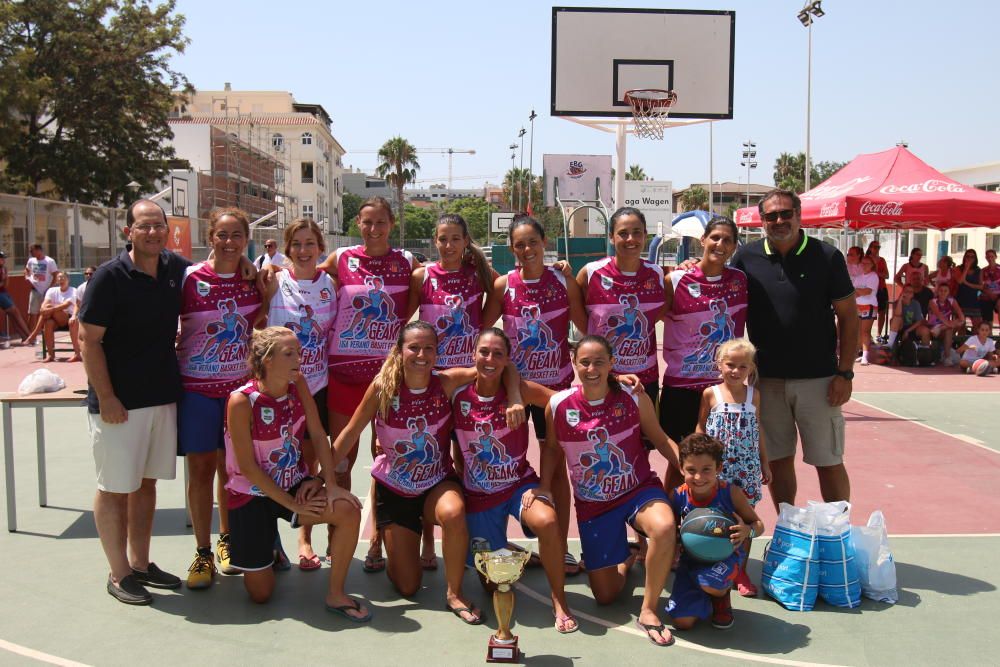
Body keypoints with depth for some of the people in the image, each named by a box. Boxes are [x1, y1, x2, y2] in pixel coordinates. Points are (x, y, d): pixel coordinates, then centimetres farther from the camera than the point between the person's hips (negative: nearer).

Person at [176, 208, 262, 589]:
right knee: (200, 468, 2)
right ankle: (202, 553, 14)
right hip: (197, 386, -2)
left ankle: (227, 541, 28)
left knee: (231, 467, 10)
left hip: (240, 386, 2)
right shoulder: (190, 279, -6)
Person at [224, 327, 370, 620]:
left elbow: (318, 434, -6)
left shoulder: (298, 384, -6)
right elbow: (247, 467, -18)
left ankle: (335, 594, -8)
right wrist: (292, 504, -17)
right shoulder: (242, 401, -21)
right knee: (260, 594, 2)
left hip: (295, 484, 4)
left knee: (348, 510, -27)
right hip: (252, 495, -4)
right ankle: (264, 551, 38)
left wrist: (330, 483, -18)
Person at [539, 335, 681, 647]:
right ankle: (627, 557, 44)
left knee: (665, 527, -39)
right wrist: (544, 487, -3)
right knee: (605, 596, 6)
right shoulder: (558, 405, -11)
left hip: (639, 489, -1)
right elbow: (552, 448, 7)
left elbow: (660, 439, -2)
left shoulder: (634, 398, -13)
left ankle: (648, 610, -14)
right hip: (592, 503, 2)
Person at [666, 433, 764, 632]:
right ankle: (709, 598, 25)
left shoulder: (730, 493, -16)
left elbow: (758, 524, -4)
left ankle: (722, 599, 5)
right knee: (682, 621, -12)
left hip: (725, 555, -2)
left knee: (711, 583, -38)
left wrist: (748, 531, -28)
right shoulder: (678, 496, -11)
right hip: (691, 561, 2)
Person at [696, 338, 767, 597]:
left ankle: (741, 571, 20)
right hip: (717, 467, -2)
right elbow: (701, 428, 3)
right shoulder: (711, 394, -4)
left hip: (747, 468, 2)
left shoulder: (753, 395, 3)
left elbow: (757, 429, 12)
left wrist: (764, 463, 13)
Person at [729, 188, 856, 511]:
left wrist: (845, 373, -7)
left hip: (818, 377, -2)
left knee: (829, 462, 3)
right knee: (777, 460, 11)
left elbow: (848, 316, -1)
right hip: (766, 378, 2)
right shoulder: (746, 257, 2)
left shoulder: (827, 256, -4)